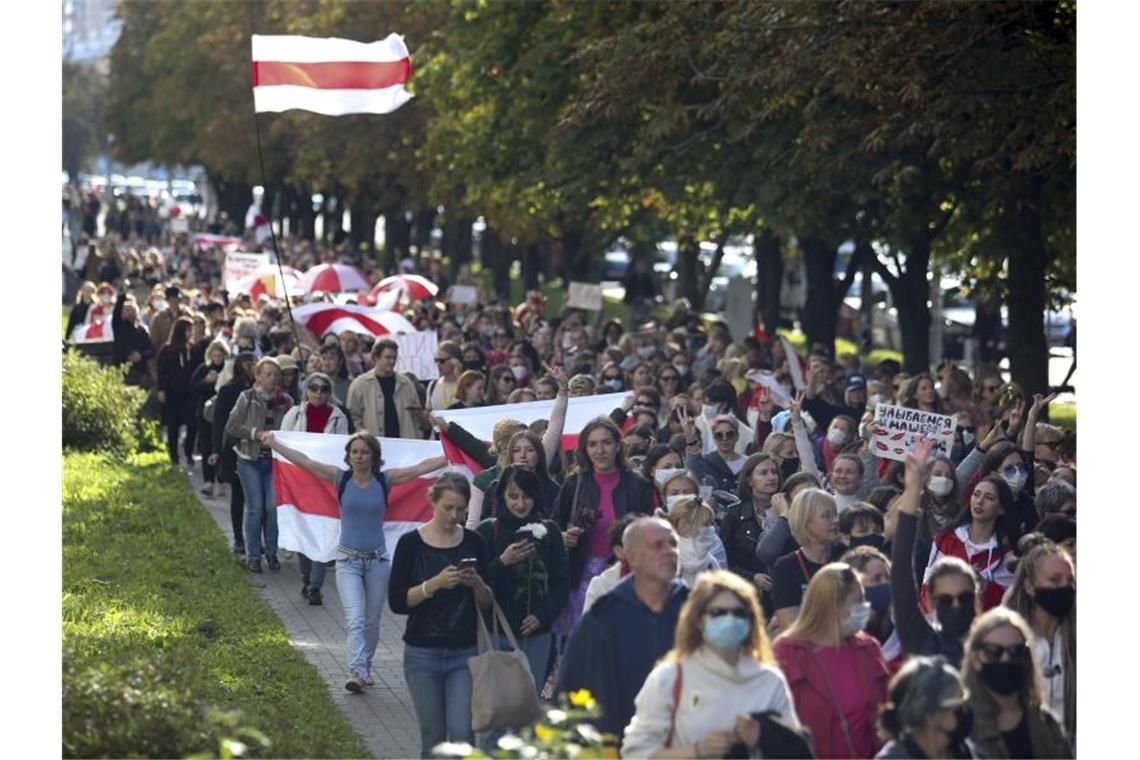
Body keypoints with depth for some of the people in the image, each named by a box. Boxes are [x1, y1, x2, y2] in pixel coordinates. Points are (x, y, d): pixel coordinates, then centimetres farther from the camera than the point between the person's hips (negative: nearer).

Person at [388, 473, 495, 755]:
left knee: (462, 734, -9)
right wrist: (435, 584, -21)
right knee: (433, 736, 6)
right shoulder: (411, 543, -3)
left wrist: (477, 584, -13)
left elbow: (487, 604, 8)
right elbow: (396, 602, -9)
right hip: (423, 653, -1)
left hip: (465, 652, 1)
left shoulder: (473, 542, 4)